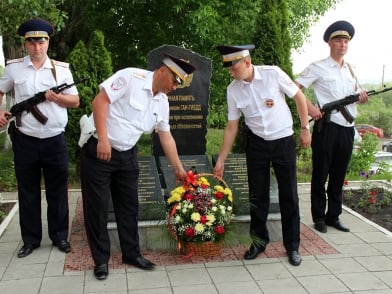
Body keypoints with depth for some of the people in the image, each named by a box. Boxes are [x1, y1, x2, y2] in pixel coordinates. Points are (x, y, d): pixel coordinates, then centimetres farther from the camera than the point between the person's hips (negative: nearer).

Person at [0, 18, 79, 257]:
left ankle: (60, 236, 21)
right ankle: (31, 239, 20)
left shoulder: (62, 68, 3)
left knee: (57, 191, 8)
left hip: (56, 141, 0)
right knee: (28, 191, 8)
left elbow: (76, 101, 3)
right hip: (25, 141, 0)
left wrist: (56, 97, -15)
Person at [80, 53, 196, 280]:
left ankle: (131, 253, 26)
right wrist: (103, 139, -25)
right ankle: (101, 260, 14)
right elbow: (100, 100, -21)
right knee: (97, 206, 1)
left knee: (129, 206, 12)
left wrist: (179, 169, 16)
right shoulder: (132, 76, -16)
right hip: (98, 149, -7)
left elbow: (166, 137, 14)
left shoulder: (162, 102, 6)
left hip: (127, 155, 7)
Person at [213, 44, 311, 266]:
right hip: (257, 143, 2)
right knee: (257, 195, 8)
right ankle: (259, 241, 28)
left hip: (284, 141, -2)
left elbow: (299, 96, -3)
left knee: (289, 195, 5)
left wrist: (305, 128, -3)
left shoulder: (273, 74, -17)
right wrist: (221, 161, 0)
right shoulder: (233, 90, -7)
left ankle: (292, 246, 21)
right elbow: (232, 127, 0)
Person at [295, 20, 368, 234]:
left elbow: (356, 94, 24)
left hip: (347, 129, 6)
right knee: (320, 174, 3)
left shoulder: (350, 70, 16)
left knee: (339, 176, 12)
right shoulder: (318, 68, -3)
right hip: (326, 128, -6)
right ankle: (319, 217, 14)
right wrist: (309, 108, -18)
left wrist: (362, 97, 1)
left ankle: (333, 216, 23)